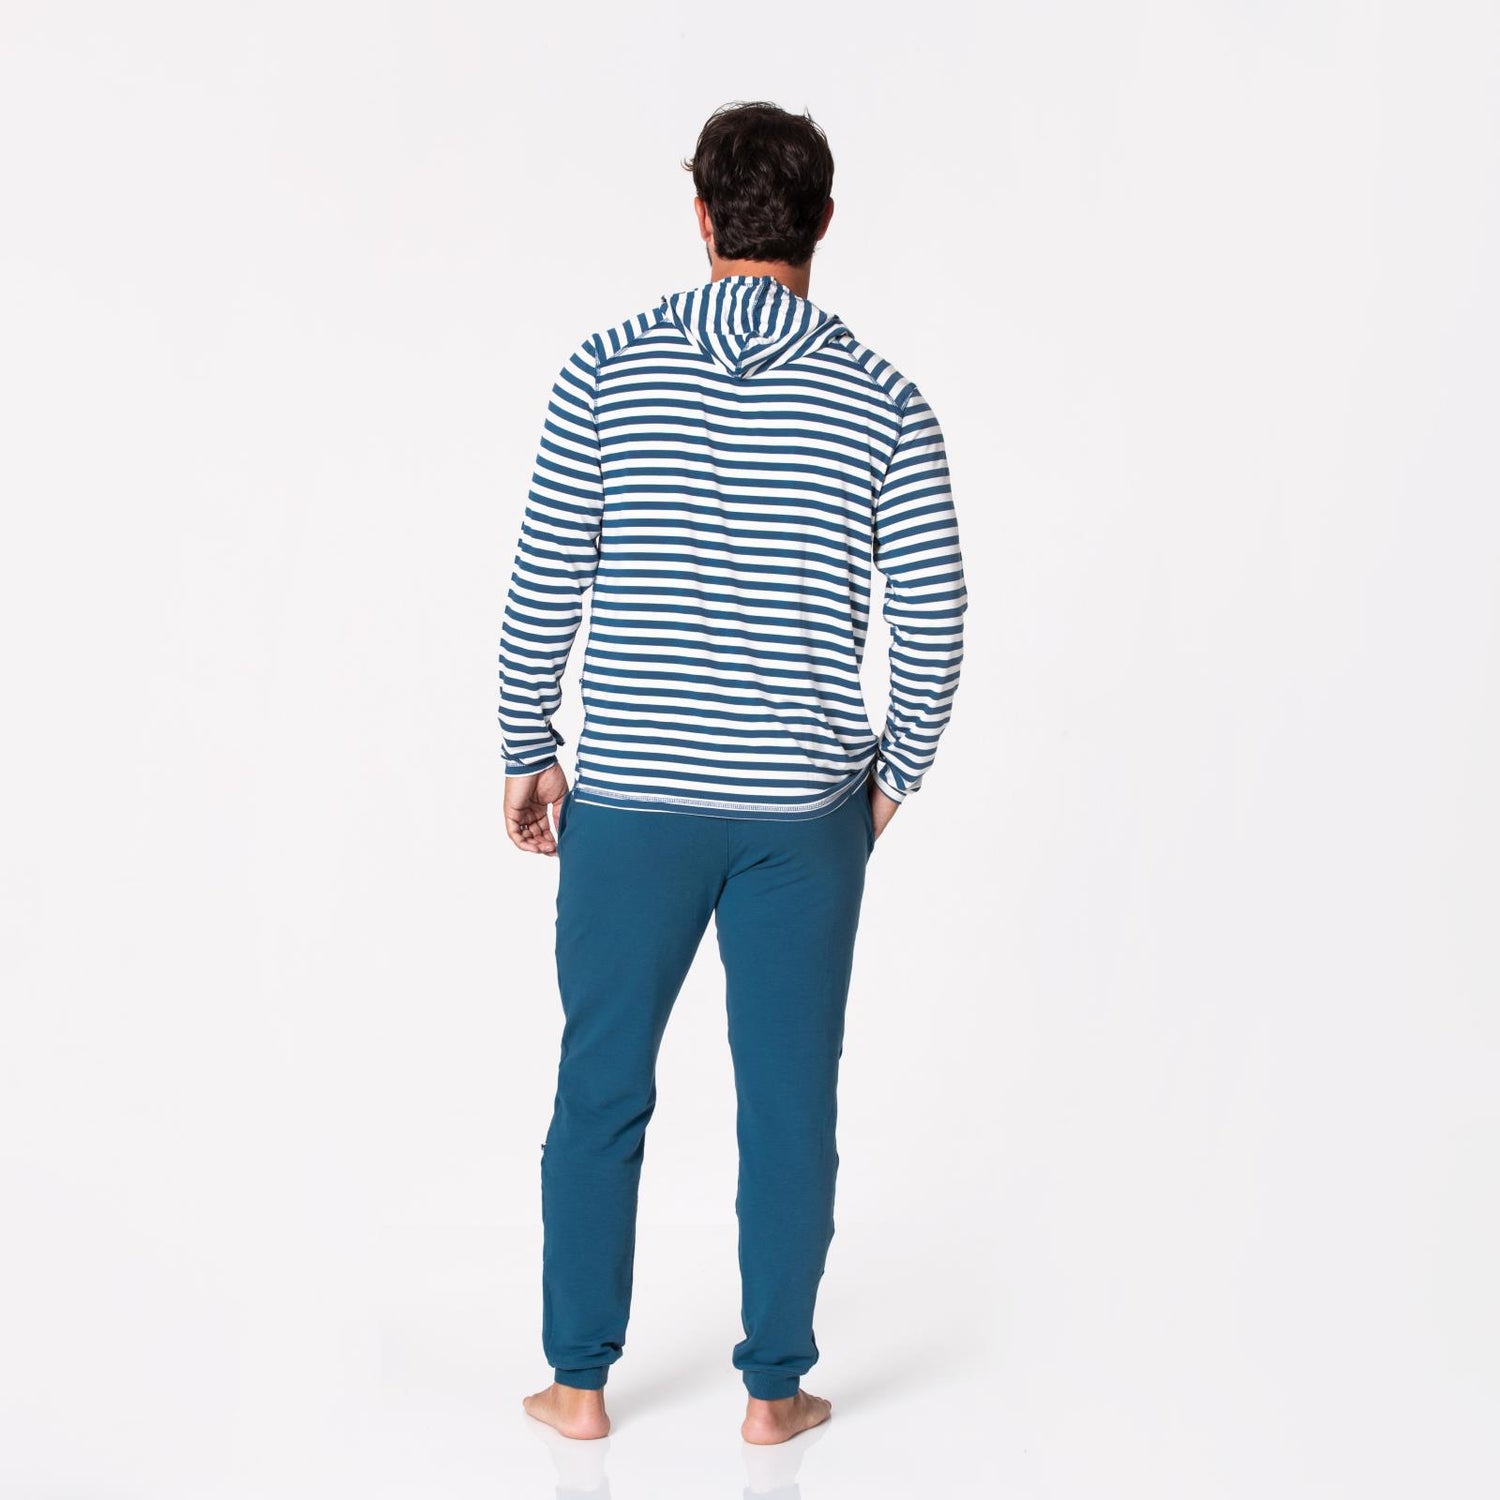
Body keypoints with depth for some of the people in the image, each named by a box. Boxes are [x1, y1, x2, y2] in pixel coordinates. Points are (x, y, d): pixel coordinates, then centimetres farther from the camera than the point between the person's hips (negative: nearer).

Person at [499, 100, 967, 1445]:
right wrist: (892, 778, 12)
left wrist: (530, 755, 8)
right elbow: (933, 626, -2)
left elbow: (545, 590, -4)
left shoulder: (605, 374, -4)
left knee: (602, 1092, 12)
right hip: (806, 806, 0)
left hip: (629, 797, 0)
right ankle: (775, 1387, 20)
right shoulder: (884, 404, -2)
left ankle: (582, 1379, 22)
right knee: (789, 1104, 10)